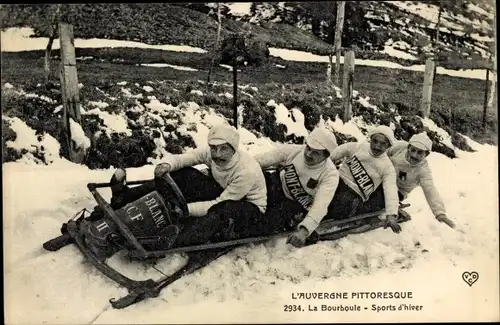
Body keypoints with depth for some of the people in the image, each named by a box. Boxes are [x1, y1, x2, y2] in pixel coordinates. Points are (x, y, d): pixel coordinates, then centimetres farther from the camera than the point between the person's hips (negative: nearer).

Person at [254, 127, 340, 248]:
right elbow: (260, 160, -16)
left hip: (297, 204, -3)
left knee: (272, 225, -30)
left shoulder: (330, 174, -25)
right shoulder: (292, 150, -19)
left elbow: (320, 205, -36)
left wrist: (304, 231, -50)